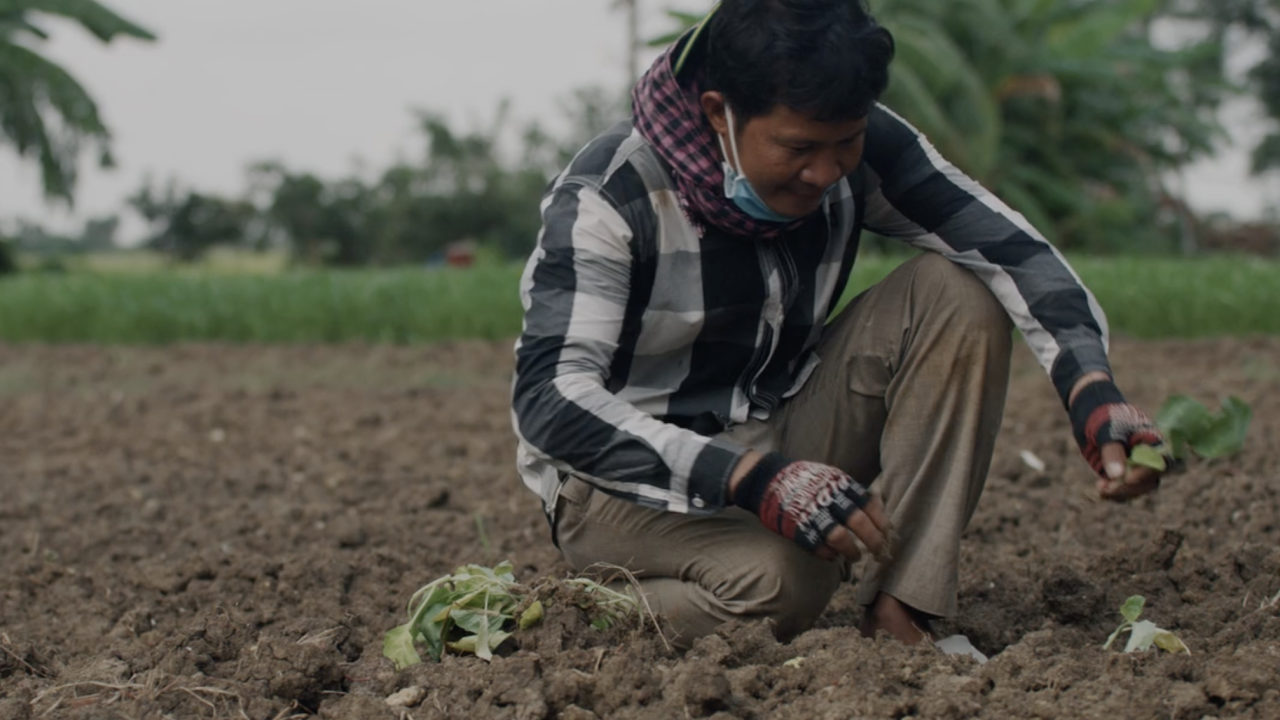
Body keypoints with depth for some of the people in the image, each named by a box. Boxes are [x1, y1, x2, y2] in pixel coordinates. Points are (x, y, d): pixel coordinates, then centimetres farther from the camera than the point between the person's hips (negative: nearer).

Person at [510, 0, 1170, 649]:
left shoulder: (856, 147, -8)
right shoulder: (608, 197, -23)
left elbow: (1009, 246, -12)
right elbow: (550, 400, -33)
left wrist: (1093, 392, -31)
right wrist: (754, 479, -44)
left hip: (782, 438, 6)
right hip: (630, 478, -6)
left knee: (956, 293, -14)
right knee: (782, 581, -37)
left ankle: (900, 612, -17)